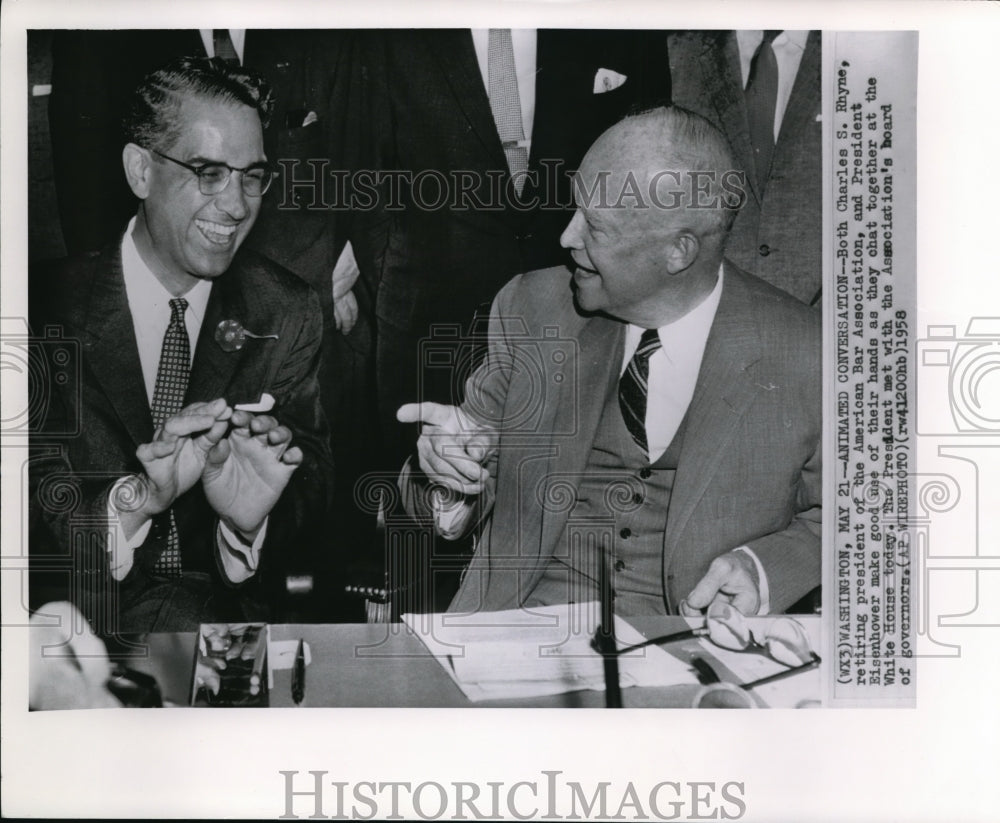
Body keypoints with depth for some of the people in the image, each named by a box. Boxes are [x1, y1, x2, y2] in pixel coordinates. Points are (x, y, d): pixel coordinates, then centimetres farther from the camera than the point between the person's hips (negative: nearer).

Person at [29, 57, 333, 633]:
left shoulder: (287, 315, -1)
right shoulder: (52, 308, -8)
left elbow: (311, 482, -5)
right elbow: (42, 511, -13)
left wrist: (249, 519, -29)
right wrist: (138, 497, -34)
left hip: (233, 600, 2)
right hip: (76, 602, -1)